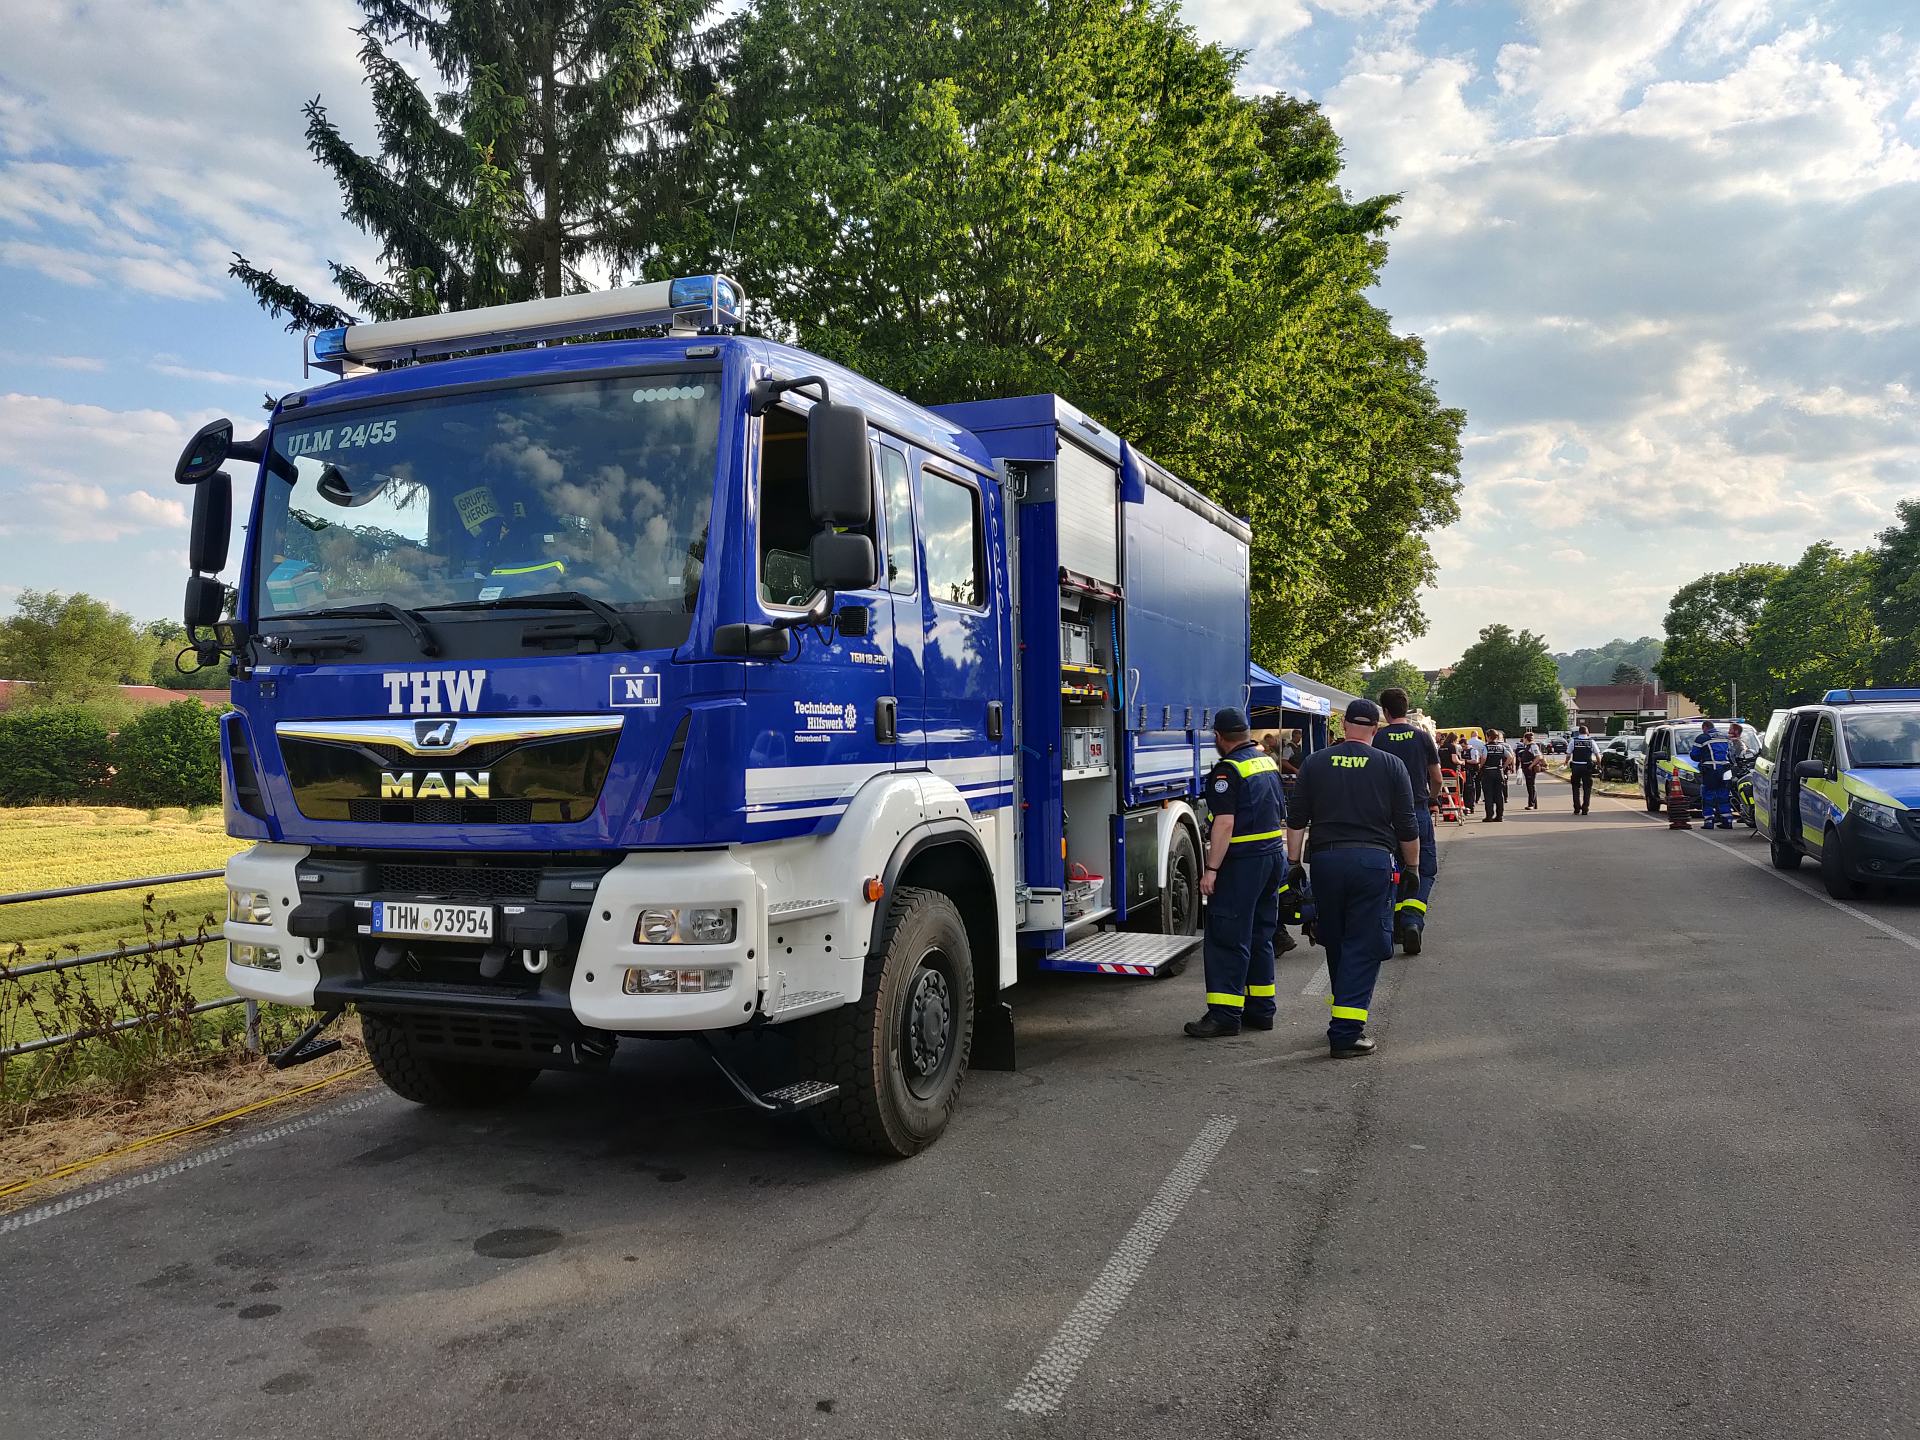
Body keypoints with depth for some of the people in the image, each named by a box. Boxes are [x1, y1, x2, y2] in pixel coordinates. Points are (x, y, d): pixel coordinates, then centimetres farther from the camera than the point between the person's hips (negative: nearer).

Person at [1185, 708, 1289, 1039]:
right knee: (1261, 936, 15)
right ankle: (1261, 1008, 20)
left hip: (1244, 862, -9)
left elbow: (1225, 823, -21)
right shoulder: (1268, 762, 13)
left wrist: (1211, 869, -20)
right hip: (1274, 857, 9)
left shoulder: (1228, 770, -14)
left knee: (1227, 937, -5)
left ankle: (1225, 1013, -6)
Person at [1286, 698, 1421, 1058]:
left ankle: (1342, 1017, 29)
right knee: (1364, 947, 0)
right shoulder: (1391, 767, 3)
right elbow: (1407, 827, 3)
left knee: (1335, 943, 17)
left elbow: (1296, 821, 6)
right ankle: (1346, 1033, -7)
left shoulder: (1315, 763, 7)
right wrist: (1412, 868, 13)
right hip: (1373, 860, -2)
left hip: (1324, 857, 2)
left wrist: (1294, 863, 11)